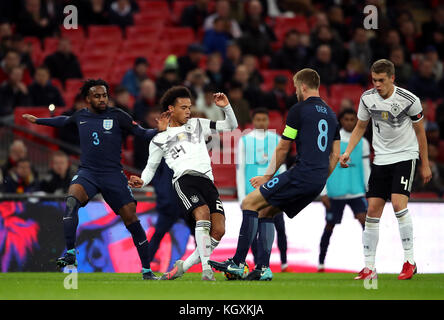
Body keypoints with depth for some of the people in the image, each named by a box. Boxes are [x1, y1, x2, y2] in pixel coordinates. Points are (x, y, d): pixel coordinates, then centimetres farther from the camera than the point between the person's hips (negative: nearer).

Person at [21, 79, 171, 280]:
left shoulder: (117, 116, 0)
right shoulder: (80, 116, 10)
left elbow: (141, 133, -1)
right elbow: (64, 121, 32)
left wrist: (159, 131, -20)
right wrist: (37, 120, 40)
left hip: (113, 175, -1)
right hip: (87, 173, 1)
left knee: (131, 220, -4)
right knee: (72, 200, -29)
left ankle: (146, 270, 7)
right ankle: (70, 254, -30)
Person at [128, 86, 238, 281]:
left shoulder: (198, 125, 25)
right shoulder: (160, 140, 16)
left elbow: (231, 126, 26)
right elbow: (151, 168, 20)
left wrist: (226, 107, 7)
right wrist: (141, 182, -2)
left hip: (207, 182, 4)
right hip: (185, 179, -4)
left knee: (218, 230, -13)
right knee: (203, 215, -32)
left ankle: (183, 266, -1)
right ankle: (206, 269, -35)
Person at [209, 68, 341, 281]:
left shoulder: (299, 110, -3)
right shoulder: (330, 114, 19)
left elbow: (282, 149, 1)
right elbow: (335, 155, 18)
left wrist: (268, 176, 13)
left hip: (301, 174, -8)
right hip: (318, 182, 8)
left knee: (250, 203, -2)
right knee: (265, 211, 18)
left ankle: (237, 263, -9)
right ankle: (263, 268, 10)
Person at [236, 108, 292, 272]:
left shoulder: (276, 140, 9)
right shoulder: (245, 141, 5)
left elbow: (282, 167, 12)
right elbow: (240, 169, 4)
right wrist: (242, 196, -1)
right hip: (252, 193, -1)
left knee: (280, 227, -5)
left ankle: (284, 262, 8)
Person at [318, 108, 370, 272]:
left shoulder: (362, 142, 9)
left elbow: (366, 168, 13)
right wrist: (323, 193, -5)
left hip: (357, 191, 1)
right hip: (335, 193, -1)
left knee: (365, 221, -17)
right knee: (330, 226, 7)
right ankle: (321, 263, 23)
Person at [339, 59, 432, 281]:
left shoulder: (409, 100, -12)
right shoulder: (367, 98, -2)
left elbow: (420, 131, 0)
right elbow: (360, 127, 13)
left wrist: (425, 165, 5)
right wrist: (347, 152, -1)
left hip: (405, 156, -4)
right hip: (380, 158, 4)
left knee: (398, 203, -22)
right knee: (373, 209, -2)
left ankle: (410, 261, -12)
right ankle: (369, 267, 4)